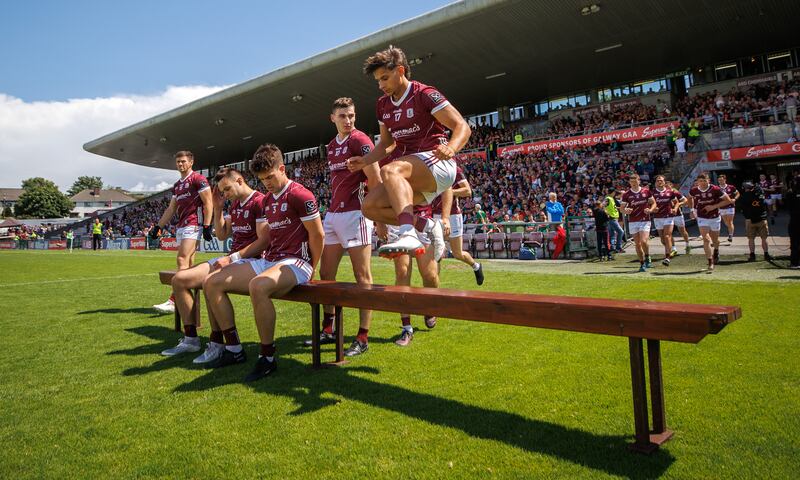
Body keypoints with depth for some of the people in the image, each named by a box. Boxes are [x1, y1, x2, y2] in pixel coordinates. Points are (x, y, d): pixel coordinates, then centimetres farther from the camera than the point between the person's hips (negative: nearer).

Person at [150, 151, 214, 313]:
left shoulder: (198, 179, -4)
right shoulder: (177, 185, 22)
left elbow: (208, 203, -10)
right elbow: (171, 209, 25)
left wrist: (207, 226, -16)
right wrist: (158, 226, 20)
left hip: (193, 225, -8)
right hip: (181, 226, 9)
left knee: (183, 260, -16)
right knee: (188, 265, 8)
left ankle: (174, 301, -20)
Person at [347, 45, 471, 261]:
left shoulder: (424, 94, -5)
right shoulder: (383, 104, 16)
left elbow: (462, 127, -11)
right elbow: (387, 143, 26)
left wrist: (450, 148, -33)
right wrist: (364, 161, 9)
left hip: (437, 164, -7)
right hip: (410, 174, 8)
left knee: (389, 170, -36)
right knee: (369, 206, -12)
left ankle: (409, 234, -52)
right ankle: (427, 226, -4)